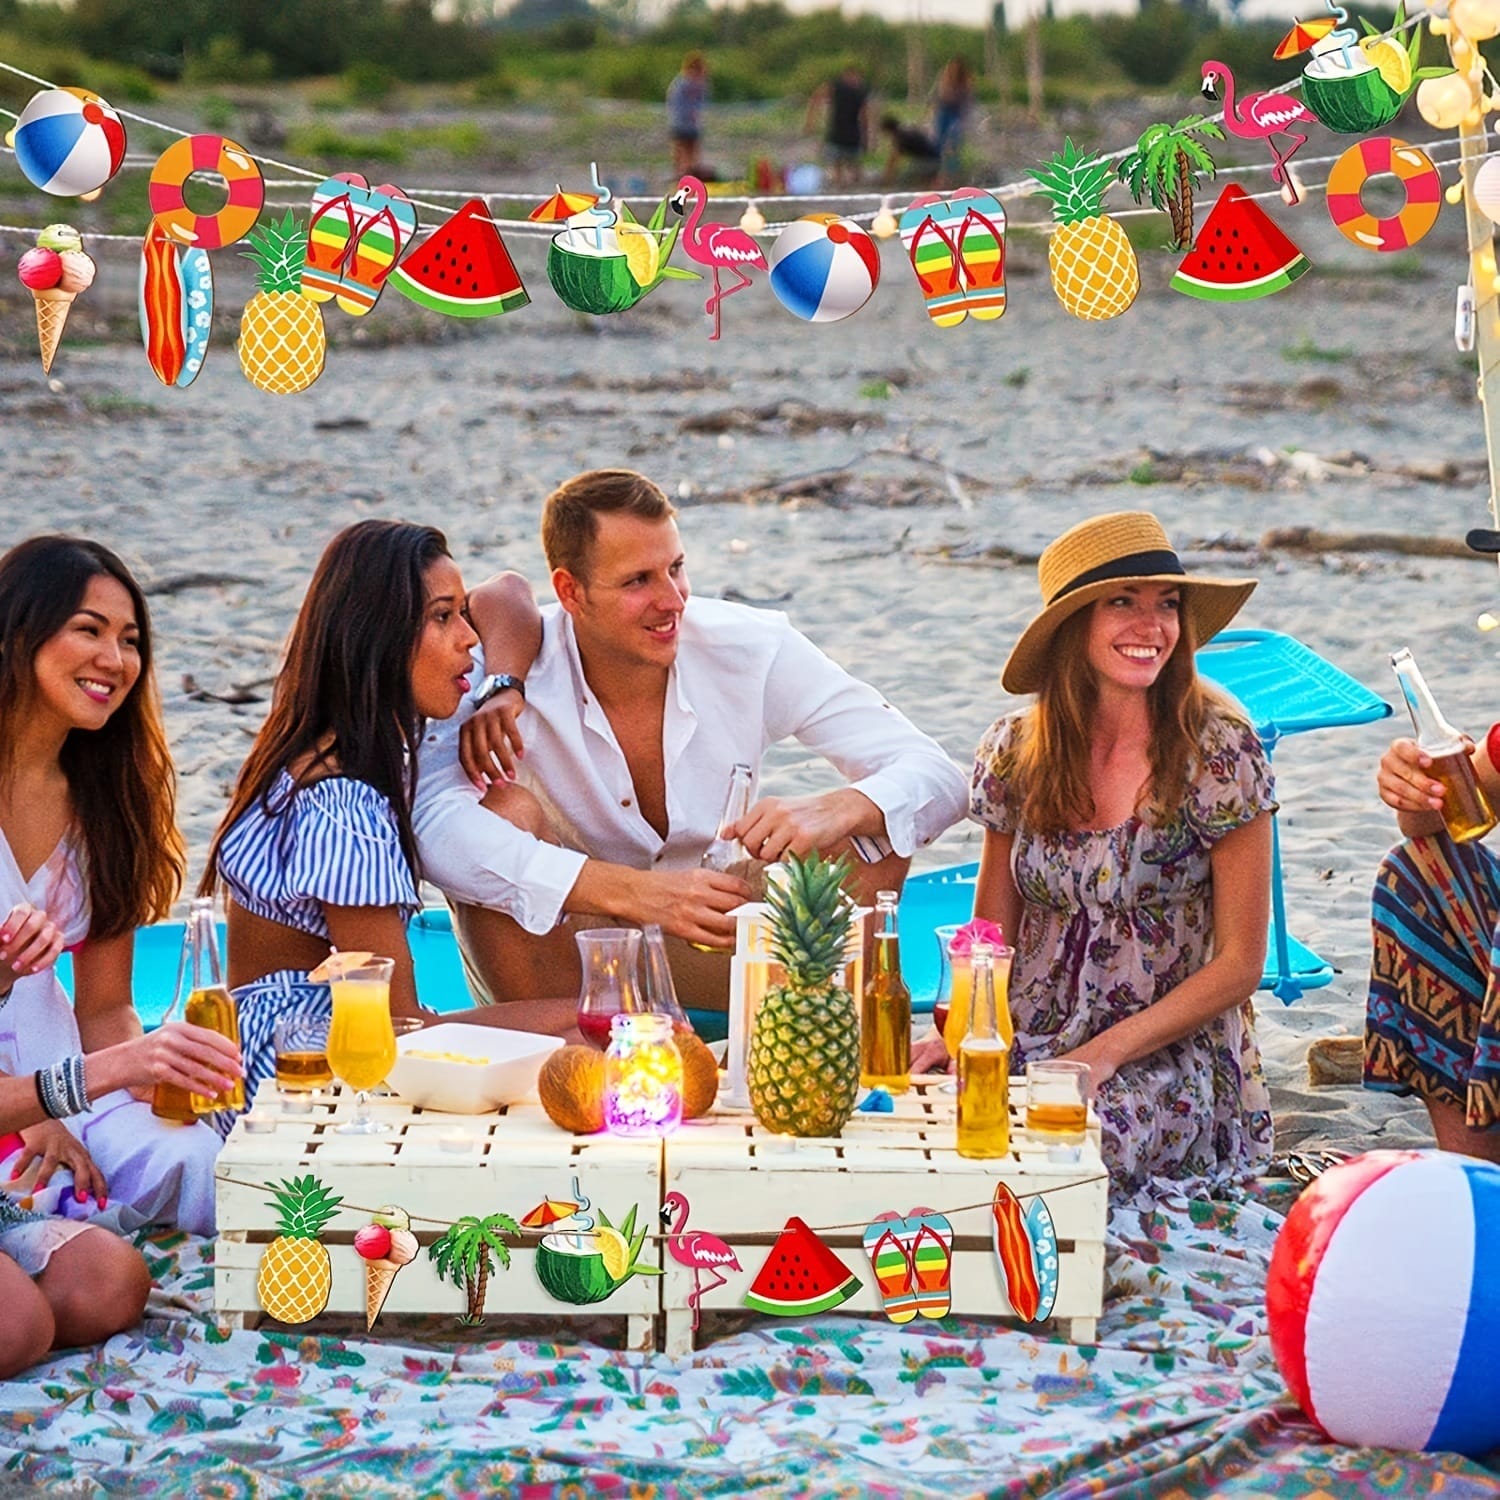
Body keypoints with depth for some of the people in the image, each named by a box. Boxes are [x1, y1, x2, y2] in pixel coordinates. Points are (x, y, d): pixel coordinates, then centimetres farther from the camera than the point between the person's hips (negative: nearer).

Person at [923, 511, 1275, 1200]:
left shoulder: (1218, 750, -9)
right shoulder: (1014, 751, 2)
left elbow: (1238, 966, -6)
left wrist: (1104, 1053, -16)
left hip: (1172, 1058, -4)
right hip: (1031, 1044, 4)